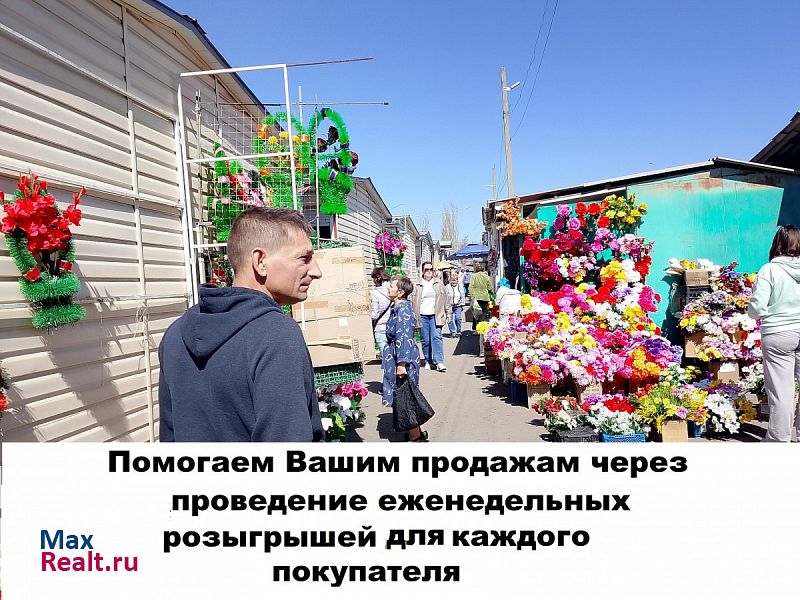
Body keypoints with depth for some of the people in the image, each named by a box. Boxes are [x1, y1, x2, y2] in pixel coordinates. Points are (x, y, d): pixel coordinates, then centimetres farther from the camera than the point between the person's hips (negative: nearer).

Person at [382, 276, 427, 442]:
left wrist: (401, 364, -27)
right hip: (398, 356, 10)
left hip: (403, 358, -10)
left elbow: (403, 338, -24)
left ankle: (415, 436, 10)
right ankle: (417, 432, 28)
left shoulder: (402, 309, -19)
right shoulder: (399, 307, 11)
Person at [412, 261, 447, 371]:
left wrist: (446, 314, 10)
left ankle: (439, 362, -11)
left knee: (436, 337, -11)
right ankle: (428, 361, 18)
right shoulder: (417, 285, 5)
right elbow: (413, 302, 7)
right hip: (422, 316, 0)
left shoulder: (439, 283, 9)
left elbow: (444, 299, 13)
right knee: (425, 340, 5)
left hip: (435, 315, 0)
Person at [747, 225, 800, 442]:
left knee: (781, 390, 3)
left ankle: (779, 438, 13)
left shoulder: (769, 270, -11)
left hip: (778, 335, -4)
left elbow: (756, 309, -14)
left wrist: (752, 312, 8)